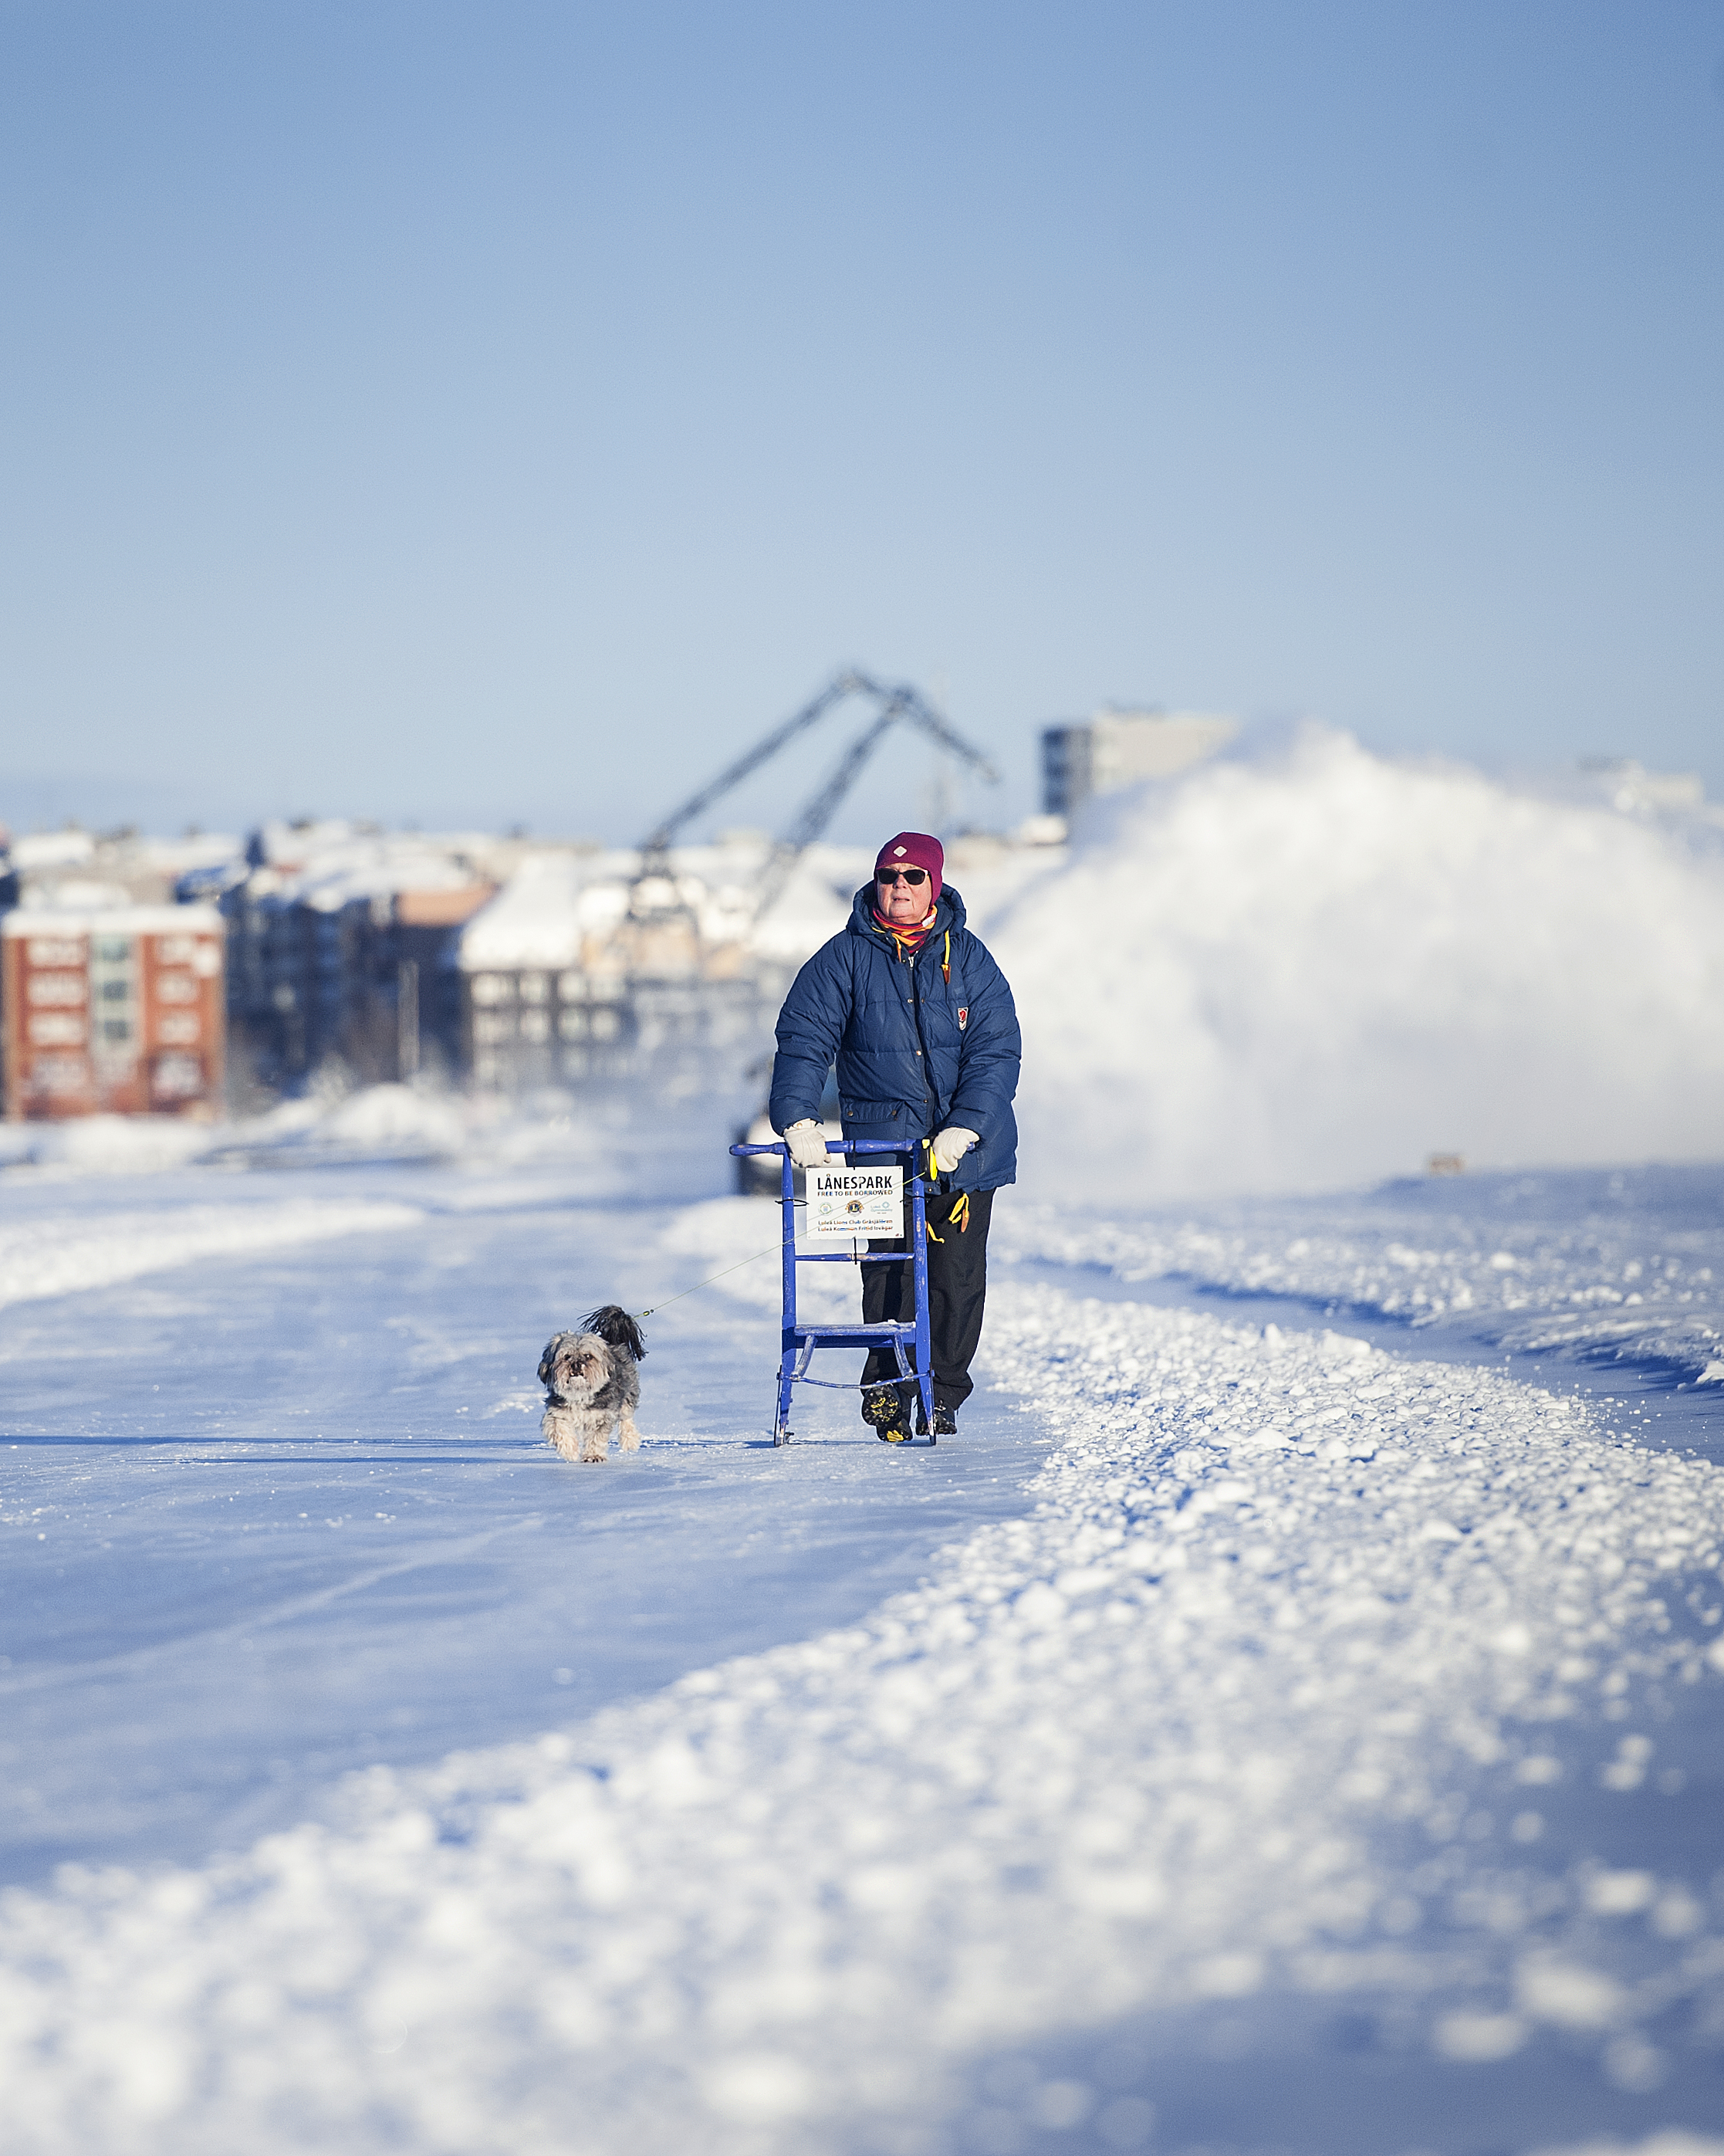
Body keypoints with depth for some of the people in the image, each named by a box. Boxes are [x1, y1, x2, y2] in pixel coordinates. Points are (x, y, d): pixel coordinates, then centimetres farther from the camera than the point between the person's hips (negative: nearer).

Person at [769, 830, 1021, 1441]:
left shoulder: (967, 956, 2)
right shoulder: (846, 957, 0)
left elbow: (996, 1050, -3)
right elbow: (803, 1038, -6)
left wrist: (965, 1128, -16)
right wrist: (797, 1117, -21)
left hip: (968, 1146, 1)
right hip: (884, 1141, -1)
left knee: (958, 1275, 2)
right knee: (890, 1273, -2)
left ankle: (943, 1395, 16)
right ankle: (888, 1388, 15)